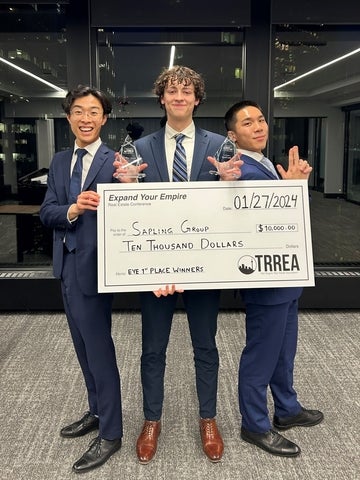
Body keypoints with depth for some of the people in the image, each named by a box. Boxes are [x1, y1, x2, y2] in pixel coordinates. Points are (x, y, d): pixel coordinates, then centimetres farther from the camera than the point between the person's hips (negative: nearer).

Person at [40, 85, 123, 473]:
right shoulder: (59, 161, 10)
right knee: (83, 346, 19)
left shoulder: (116, 161, -10)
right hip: (66, 264, 7)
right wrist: (71, 210, -19)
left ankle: (110, 434, 16)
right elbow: (46, 212, 2)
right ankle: (97, 412, 38)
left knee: (99, 348, 1)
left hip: (93, 265, -7)